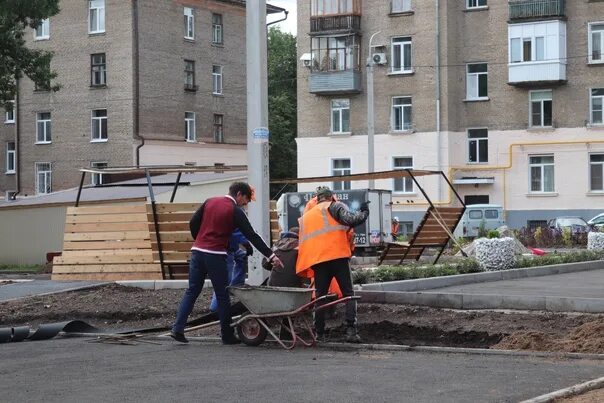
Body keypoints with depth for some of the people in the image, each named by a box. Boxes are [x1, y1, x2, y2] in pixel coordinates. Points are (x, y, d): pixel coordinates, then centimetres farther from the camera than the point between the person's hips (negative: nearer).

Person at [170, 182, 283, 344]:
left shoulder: (210, 202, 12)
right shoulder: (235, 211, -5)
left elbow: (193, 223, 13)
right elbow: (251, 236, -10)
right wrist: (271, 255, -11)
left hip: (197, 251, 6)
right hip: (215, 255, -5)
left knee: (192, 291, 9)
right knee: (222, 295, 4)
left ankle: (177, 328, 0)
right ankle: (227, 335, 8)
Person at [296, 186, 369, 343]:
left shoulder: (306, 216, 25)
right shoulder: (335, 207, 6)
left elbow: (303, 241, 25)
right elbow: (351, 219, -10)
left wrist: (305, 266, 30)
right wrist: (364, 212, 7)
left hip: (317, 260, 5)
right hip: (338, 256, -4)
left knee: (320, 296, 12)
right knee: (349, 294, -1)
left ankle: (319, 333, 8)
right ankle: (351, 330, -14)